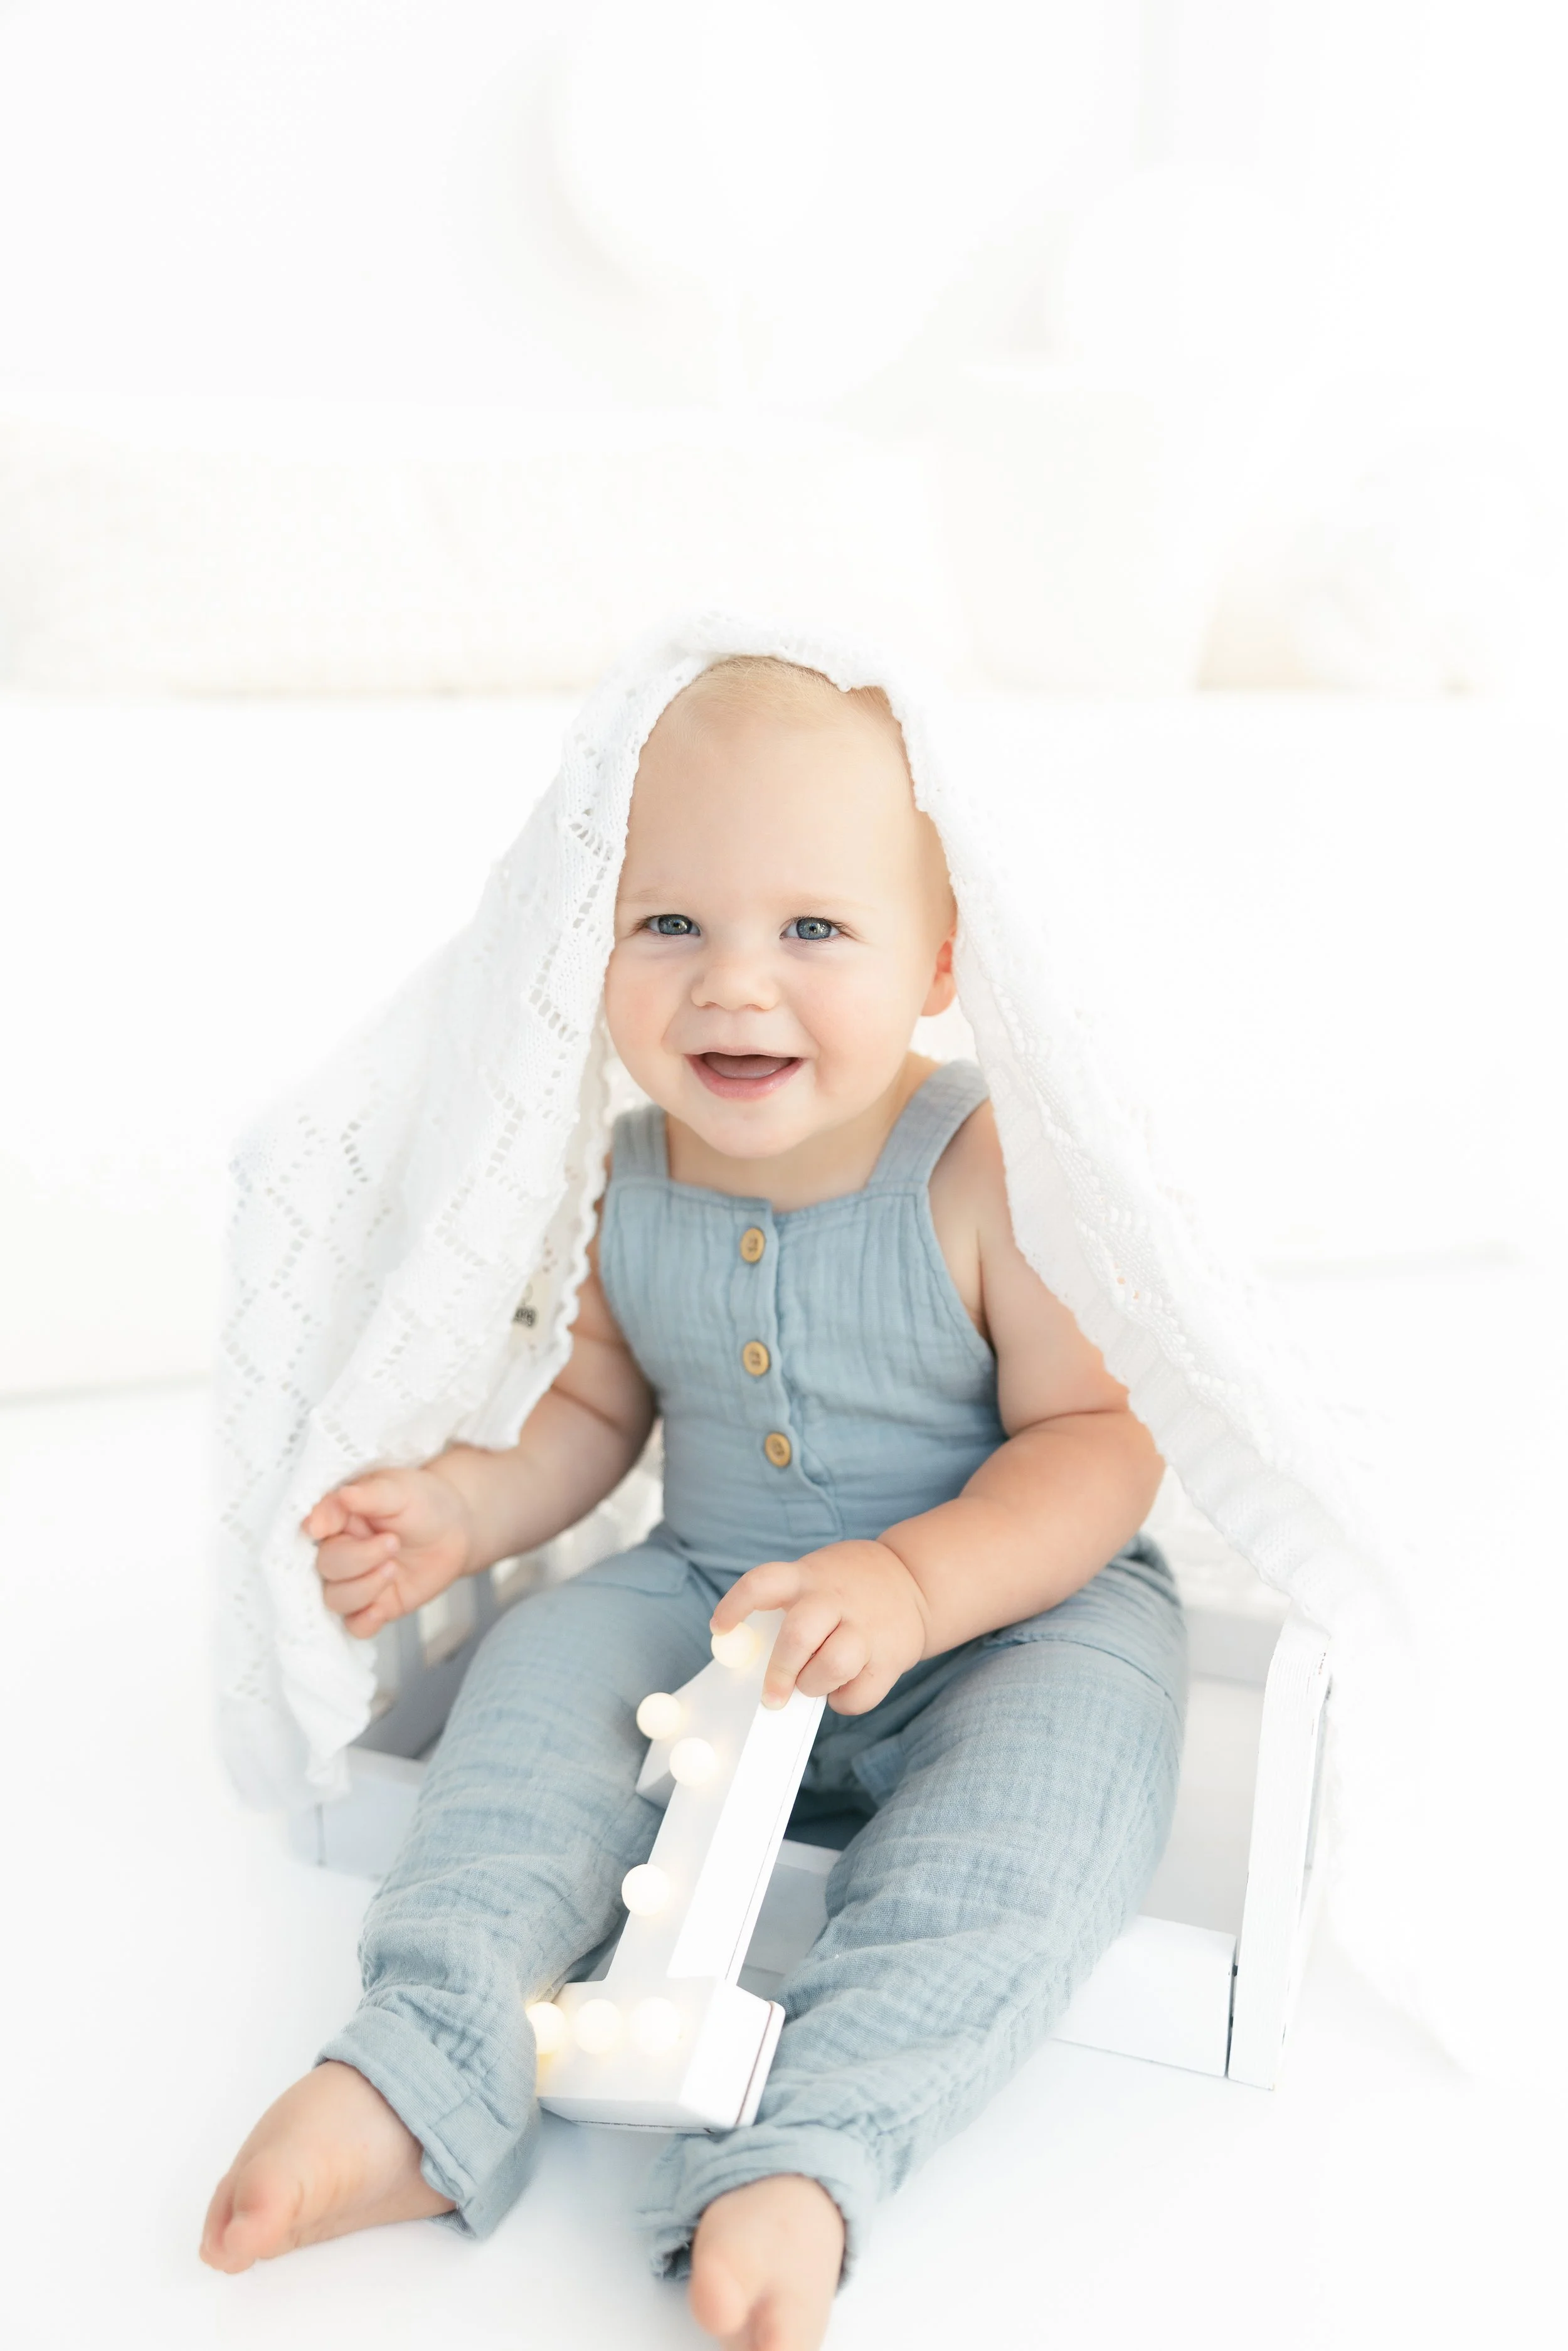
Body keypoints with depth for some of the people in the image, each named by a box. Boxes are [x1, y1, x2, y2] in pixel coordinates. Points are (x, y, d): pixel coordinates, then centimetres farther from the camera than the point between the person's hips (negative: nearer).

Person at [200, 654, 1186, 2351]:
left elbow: (1098, 1443, -20)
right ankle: (425, 2083, -20)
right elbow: (602, 1404, 10)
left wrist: (914, 1583, -36)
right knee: (545, 1668, -14)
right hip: (715, 1594, 5)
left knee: (1058, 1752, -32)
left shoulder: (992, 1176, -22)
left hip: (1016, 1599, -4)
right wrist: (472, 1505, -10)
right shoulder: (637, 1185, -6)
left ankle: (799, 2158, -35)